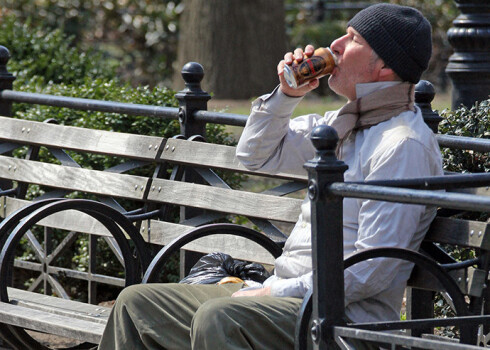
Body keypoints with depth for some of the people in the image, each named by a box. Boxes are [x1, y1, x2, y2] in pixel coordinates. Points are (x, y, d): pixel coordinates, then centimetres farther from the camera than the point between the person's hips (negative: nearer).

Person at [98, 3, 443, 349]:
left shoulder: (403, 145, -14)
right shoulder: (345, 125, 16)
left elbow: (372, 271, -20)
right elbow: (256, 155, 27)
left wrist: (274, 291, -17)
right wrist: (287, 94, 9)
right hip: (290, 296, 10)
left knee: (217, 318, -37)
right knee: (137, 302, 6)